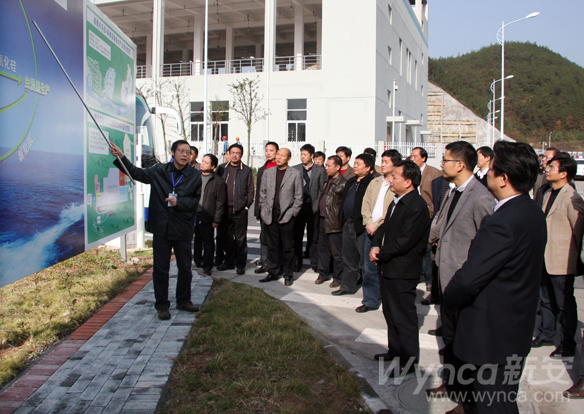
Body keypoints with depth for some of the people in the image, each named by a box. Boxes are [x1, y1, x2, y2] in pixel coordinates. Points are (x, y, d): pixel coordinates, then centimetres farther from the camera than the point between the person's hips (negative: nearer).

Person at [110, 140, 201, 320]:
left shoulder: (195, 176, -1)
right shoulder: (159, 171, 3)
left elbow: (195, 200, -1)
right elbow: (136, 173, 15)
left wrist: (179, 202, -16)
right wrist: (121, 157, 6)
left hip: (183, 229, 0)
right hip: (161, 228, 0)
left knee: (185, 268, 11)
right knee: (160, 270, 5)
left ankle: (183, 300, 30)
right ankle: (162, 305, 18)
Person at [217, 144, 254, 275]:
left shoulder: (246, 170, 2)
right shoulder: (222, 169, 10)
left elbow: (250, 190, 1)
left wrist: (246, 206, -7)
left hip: (240, 210, -3)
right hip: (225, 209, 3)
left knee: (240, 238, 2)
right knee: (227, 238, 11)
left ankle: (240, 264, 11)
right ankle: (229, 262, 24)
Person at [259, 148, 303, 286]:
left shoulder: (295, 174, 0)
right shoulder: (268, 172, 10)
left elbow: (298, 197, 0)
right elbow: (263, 193, 13)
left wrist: (292, 213, -6)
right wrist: (264, 210, 6)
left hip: (286, 216, -3)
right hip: (270, 215, 3)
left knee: (288, 247, 4)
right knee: (272, 246, 10)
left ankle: (288, 275, 14)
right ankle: (272, 273, 20)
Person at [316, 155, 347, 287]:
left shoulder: (343, 183, -14)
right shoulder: (327, 180, 12)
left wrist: (340, 219, -11)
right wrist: (319, 214, 16)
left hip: (334, 222, -8)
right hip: (323, 219, 8)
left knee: (336, 252, 3)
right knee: (323, 249, 17)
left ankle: (338, 278, 15)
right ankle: (323, 274, 30)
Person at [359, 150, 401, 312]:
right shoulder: (375, 182, 13)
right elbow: (365, 204, 9)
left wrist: (377, 225, -13)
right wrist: (369, 223, -5)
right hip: (370, 230, 6)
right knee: (369, 267, 8)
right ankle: (370, 301, 19)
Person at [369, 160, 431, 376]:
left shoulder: (417, 206, -20)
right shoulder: (397, 202, 11)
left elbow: (403, 241, -24)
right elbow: (384, 227, 14)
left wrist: (381, 253, -13)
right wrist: (375, 246, -5)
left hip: (402, 271, -10)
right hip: (388, 268, 10)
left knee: (404, 318, 2)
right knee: (391, 313, 21)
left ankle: (408, 362, 14)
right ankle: (395, 350, 37)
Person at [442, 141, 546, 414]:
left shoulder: (504, 222, -28)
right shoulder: (533, 212, 4)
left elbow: (468, 278, -28)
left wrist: (449, 301, -6)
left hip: (493, 333, -9)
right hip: (518, 327, 9)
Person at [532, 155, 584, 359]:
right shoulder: (548, 194, 7)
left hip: (561, 262, -8)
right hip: (545, 258, 8)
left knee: (565, 305, 7)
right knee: (546, 301, 20)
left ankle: (567, 344, 22)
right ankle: (546, 334, 36)